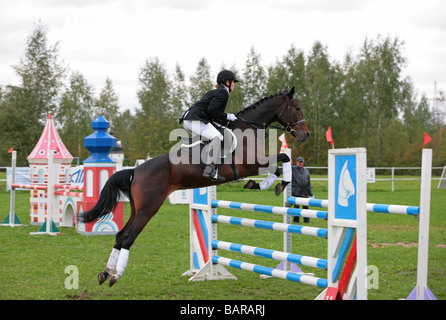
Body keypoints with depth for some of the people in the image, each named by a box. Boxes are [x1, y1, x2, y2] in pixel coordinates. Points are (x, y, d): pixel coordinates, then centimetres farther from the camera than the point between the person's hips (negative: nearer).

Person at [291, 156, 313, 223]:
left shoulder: (306, 170, 14)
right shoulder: (293, 170, 3)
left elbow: (309, 182, 17)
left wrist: (311, 193, 14)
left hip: (305, 192, 3)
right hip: (296, 192, -3)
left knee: (305, 206, 5)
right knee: (296, 206, 1)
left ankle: (306, 220, 12)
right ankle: (296, 219, 9)